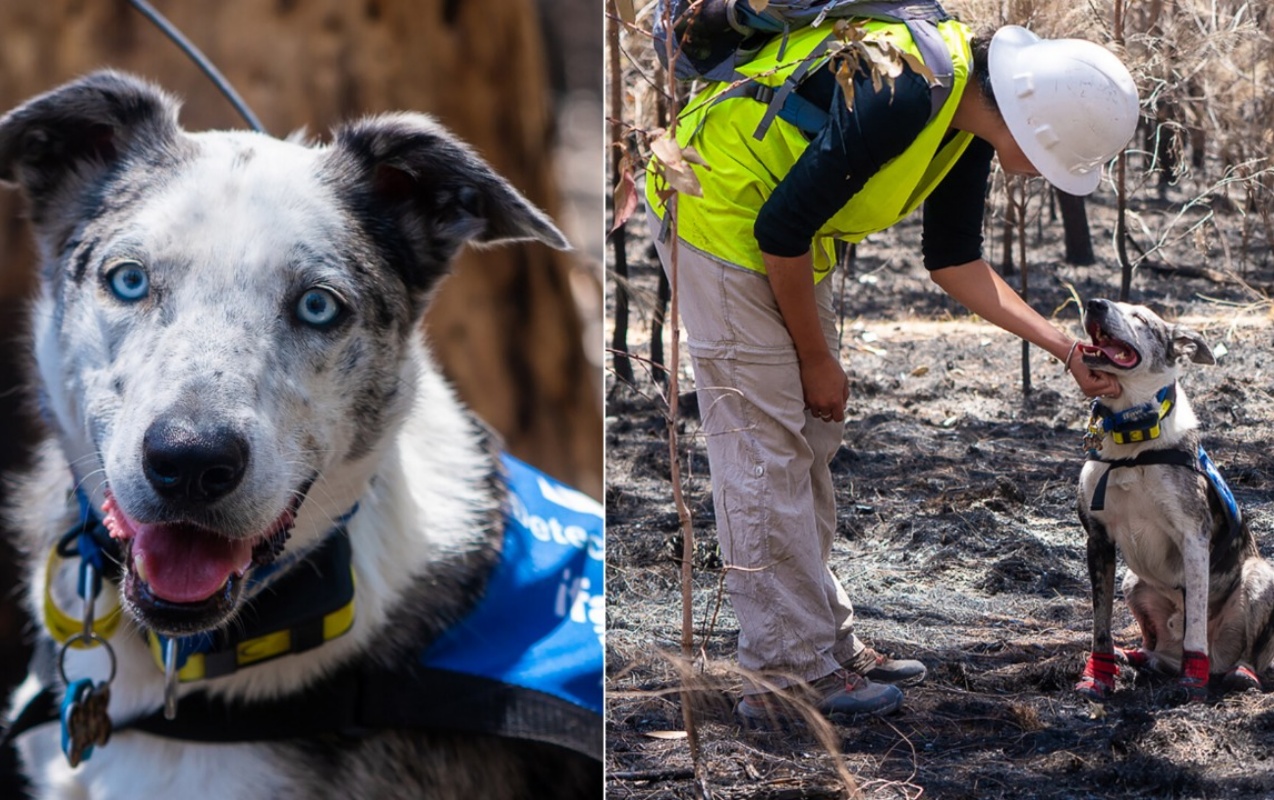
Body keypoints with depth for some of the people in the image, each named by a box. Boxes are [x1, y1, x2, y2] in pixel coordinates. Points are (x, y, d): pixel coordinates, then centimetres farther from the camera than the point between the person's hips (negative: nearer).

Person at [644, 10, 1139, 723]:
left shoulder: (970, 121, -1)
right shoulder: (901, 94, -30)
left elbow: (955, 261, 8)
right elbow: (782, 228, -25)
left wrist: (1066, 349, 1)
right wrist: (816, 357, -12)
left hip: (787, 234, 10)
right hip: (717, 207, -10)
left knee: (813, 435, 12)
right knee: (764, 443, -9)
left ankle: (828, 642, 20)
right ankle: (791, 676, -4)